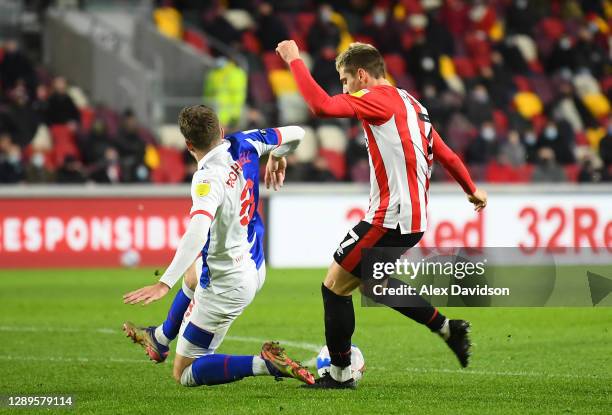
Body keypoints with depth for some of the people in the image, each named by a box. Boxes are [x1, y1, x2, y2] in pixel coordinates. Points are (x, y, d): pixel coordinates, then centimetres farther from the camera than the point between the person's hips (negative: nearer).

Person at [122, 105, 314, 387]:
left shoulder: (208, 178, -29)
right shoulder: (243, 144, -8)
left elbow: (197, 232, -44)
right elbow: (294, 134, 7)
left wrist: (164, 284, -48)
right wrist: (277, 157, 30)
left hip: (227, 287, -9)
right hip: (254, 267, 9)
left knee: (185, 374, 4)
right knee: (192, 278, 41)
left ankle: (264, 364, -13)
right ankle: (160, 338, 63)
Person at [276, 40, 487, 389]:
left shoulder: (379, 98, -12)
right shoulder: (409, 104, 17)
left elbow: (322, 105, -26)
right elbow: (446, 155, 24)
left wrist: (294, 60, -16)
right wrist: (472, 190, 39)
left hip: (390, 219, -10)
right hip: (412, 218, 10)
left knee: (335, 287, -2)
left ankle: (340, 374, 4)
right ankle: (447, 328, 27)